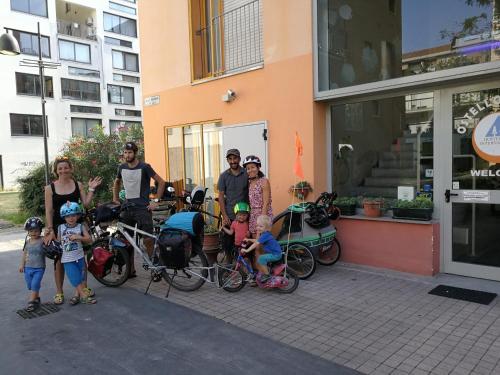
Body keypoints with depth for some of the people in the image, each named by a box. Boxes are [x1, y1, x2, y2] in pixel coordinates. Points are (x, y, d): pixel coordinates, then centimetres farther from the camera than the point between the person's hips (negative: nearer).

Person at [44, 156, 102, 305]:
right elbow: (48, 211, -4)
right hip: (58, 227, -1)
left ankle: (84, 287, 24)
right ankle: (59, 292, 18)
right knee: (59, 259, 4)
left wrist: (91, 189, -10)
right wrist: (50, 230, -10)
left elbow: (86, 203, -3)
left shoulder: (78, 185, 3)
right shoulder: (50, 188, -2)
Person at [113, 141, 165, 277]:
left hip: (142, 208, -5)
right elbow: (117, 182, 29)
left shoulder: (144, 167, -6)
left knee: (148, 240, -9)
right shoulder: (122, 167, 9)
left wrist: (156, 201, -7)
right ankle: (130, 269, 19)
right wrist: (115, 198, 20)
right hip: (127, 208, 5)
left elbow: (161, 182, -5)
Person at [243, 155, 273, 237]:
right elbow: (249, 203, 11)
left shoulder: (264, 181, -8)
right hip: (252, 216, 6)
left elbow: (266, 203, -13)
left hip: (263, 215, -6)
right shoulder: (249, 183, 10)